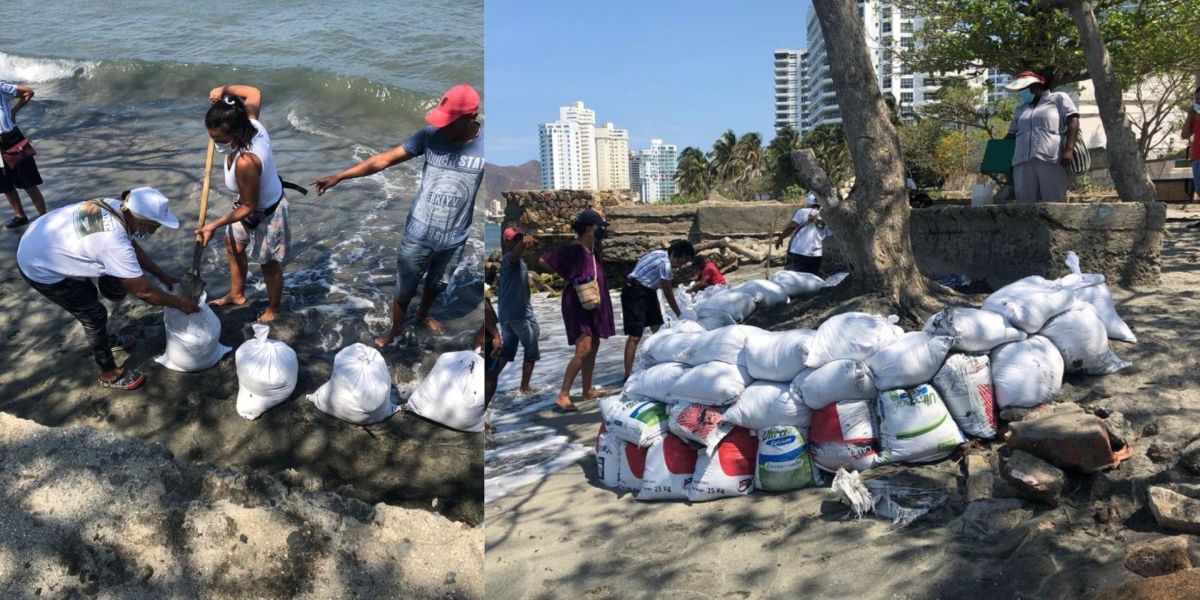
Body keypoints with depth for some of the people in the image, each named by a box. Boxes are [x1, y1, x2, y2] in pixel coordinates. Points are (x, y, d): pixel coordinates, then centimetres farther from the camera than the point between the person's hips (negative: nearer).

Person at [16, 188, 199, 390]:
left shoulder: (117, 207, -11)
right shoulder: (114, 242, -36)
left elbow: (134, 248, 9)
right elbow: (144, 291, -26)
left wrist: (162, 276, 12)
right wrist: (180, 303, -13)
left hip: (39, 240, 9)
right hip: (42, 269, -9)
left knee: (88, 298, 27)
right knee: (94, 315, 2)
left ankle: (105, 340, 50)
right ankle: (109, 374, 20)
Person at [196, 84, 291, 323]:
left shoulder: (245, 162, -44)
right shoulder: (251, 123, -23)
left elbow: (249, 206, -29)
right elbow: (254, 93, 1)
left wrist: (214, 225, -23)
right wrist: (225, 90, 4)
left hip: (265, 214, -9)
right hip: (255, 200, 9)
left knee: (269, 264, 16)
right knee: (234, 247, 28)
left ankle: (273, 310, 42)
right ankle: (236, 294, 52)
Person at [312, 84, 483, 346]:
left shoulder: (485, 144, -19)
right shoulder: (431, 136, -19)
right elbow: (383, 160, -15)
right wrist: (338, 177, -18)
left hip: (453, 237, 1)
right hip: (418, 234, -1)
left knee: (435, 281, 28)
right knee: (404, 289, 16)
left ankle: (423, 314, 58)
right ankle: (396, 329, 44)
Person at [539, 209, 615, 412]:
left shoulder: (592, 249, 6)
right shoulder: (573, 250, -18)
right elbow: (544, 261, -16)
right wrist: (568, 277, -11)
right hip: (577, 304, -9)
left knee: (593, 347, 12)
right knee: (583, 349, -15)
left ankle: (588, 390, 23)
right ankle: (563, 395, -10)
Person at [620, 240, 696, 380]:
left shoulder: (661, 255, 7)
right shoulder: (665, 264, -22)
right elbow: (668, 294, -13)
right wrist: (680, 315, -1)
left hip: (647, 291, 11)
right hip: (635, 293, -11)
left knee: (657, 329, 14)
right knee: (635, 335, -13)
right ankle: (628, 374, -13)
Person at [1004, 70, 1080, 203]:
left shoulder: (1059, 98, 14)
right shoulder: (1021, 108, 29)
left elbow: (1073, 121, 3)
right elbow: (1011, 135, 30)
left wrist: (1069, 149, -11)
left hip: (1051, 160, -5)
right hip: (1023, 162, 5)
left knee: (1054, 205, -9)